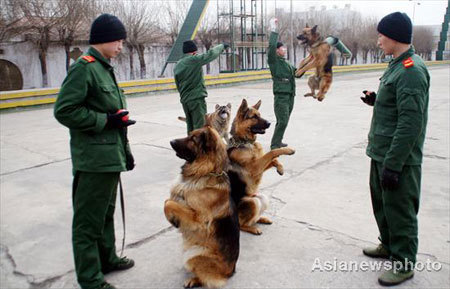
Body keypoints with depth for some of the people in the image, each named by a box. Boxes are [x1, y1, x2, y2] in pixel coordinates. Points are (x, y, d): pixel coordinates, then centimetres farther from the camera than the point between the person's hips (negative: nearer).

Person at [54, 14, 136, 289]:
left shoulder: (104, 68, 16)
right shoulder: (84, 67, -13)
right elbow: (64, 110, -18)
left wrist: (125, 150, 19)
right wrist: (106, 120, -17)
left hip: (111, 157, 10)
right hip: (93, 159, -10)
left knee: (106, 212, 21)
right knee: (88, 220, 1)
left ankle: (107, 259, 37)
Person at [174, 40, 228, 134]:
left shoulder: (177, 65, 11)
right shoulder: (194, 60, -12)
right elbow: (211, 53, -11)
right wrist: (222, 46, 5)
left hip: (184, 100, 8)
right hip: (197, 99, -8)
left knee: (190, 127, 14)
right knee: (200, 127, -3)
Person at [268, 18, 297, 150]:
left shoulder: (288, 64, 22)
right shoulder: (274, 61, -4)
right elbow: (271, 46, -19)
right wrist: (273, 30, -18)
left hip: (290, 96, 8)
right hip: (281, 96, -8)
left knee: (283, 121, 12)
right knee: (282, 121, -14)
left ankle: (277, 141, 23)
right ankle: (274, 145, -9)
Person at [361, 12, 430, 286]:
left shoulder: (411, 71, -20)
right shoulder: (397, 65, 11)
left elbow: (410, 124, -24)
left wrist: (393, 164, -24)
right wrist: (376, 100, 4)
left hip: (399, 158, -10)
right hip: (382, 153, 10)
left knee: (399, 209, 3)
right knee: (382, 202, 21)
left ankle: (404, 262, 19)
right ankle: (389, 245, 39)